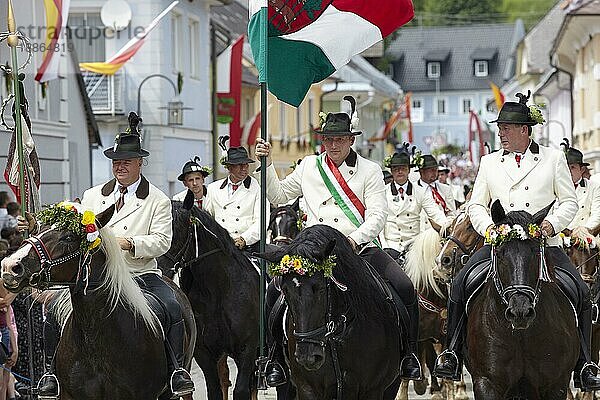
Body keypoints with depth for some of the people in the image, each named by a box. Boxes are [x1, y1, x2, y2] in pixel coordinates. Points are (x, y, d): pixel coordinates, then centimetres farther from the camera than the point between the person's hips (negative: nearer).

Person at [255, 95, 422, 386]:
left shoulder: (369, 171, 6)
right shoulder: (309, 166, 14)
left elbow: (377, 216, -3)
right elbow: (278, 195, 22)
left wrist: (354, 240, -20)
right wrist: (267, 163, 9)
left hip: (359, 247, -1)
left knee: (405, 288, -21)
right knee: (275, 290, -20)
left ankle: (408, 354, -3)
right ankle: (276, 357, -7)